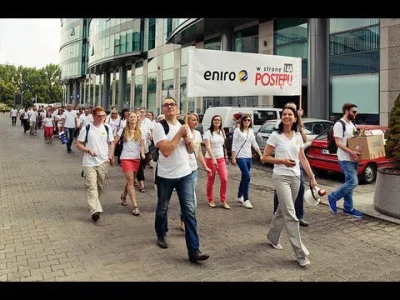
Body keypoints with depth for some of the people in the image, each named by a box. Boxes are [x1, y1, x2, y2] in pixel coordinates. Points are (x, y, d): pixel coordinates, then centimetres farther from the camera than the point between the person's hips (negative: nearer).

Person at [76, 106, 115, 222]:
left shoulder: (107, 128, 6)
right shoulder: (86, 128, -2)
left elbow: (111, 143, 11)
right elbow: (78, 144, 2)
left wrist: (111, 156, -3)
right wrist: (88, 150, -16)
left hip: (103, 162, 3)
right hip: (89, 162, -3)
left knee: (100, 186, 13)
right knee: (91, 186, -12)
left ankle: (93, 203, 37)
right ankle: (95, 210, -19)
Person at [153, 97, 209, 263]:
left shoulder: (184, 126, 9)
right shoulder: (159, 127, -9)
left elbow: (191, 150, 12)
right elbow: (166, 150, -22)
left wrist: (188, 139, -9)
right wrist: (180, 133, -16)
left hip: (185, 174, 3)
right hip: (166, 176, -3)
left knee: (189, 210, -4)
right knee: (162, 209, 15)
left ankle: (193, 250, -4)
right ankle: (161, 235, 41)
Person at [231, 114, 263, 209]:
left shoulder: (251, 131, 11)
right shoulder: (238, 130, -6)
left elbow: (254, 144, 15)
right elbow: (234, 145, -7)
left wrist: (260, 155, 9)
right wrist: (233, 158, -11)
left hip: (249, 157, 6)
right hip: (240, 157, -6)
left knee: (244, 177, 13)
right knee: (247, 177, -14)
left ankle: (239, 197, 28)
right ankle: (246, 200, -7)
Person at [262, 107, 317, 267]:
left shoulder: (298, 136, 8)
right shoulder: (275, 135, -6)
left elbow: (303, 159, 12)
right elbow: (265, 157, -5)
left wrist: (312, 177, 8)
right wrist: (282, 161, -18)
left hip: (295, 177, 6)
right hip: (281, 177, -5)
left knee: (283, 210, 16)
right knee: (290, 215, -8)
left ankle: (272, 237, 40)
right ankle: (301, 254, -5)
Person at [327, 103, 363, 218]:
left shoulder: (352, 124, 16)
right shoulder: (339, 124, -11)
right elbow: (338, 142, -18)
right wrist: (351, 152, -26)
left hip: (354, 158, 9)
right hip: (345, 159, -9)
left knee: (349, 183, 11)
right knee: (353, 182, -14)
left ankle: (348, 208, 19)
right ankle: (333, 197, 3)